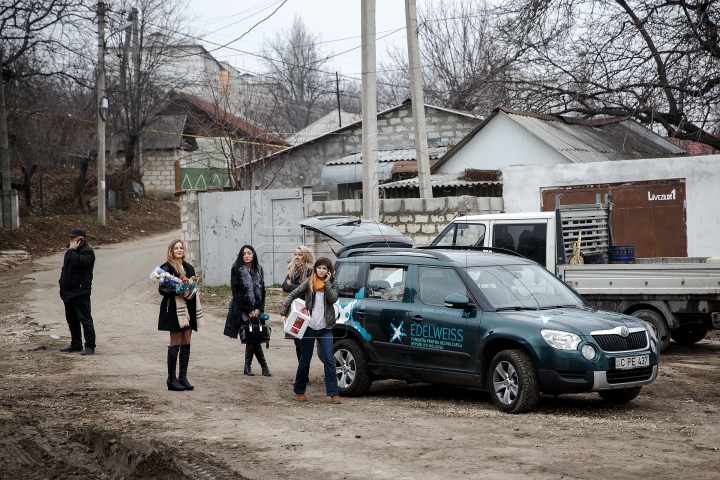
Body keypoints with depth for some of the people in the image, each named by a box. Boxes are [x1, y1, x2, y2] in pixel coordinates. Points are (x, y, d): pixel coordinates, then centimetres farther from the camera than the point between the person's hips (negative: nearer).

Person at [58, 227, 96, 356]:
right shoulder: (71, 250, 18)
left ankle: (90, 346, -9)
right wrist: (62, 283, 15)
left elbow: (78, 262, -29)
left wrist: (72, 250, -14)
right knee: (71, 319, 15)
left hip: (80, 292, -10)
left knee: (85, 319, -9)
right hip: (68, 291, 10)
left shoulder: (87, 251, -10)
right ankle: (76, 344, 24)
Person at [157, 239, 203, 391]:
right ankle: (171, 380, 0)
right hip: (174, 309, -6)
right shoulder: (167, 268, -6)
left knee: (186, 344, 6)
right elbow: (161, 289, -12)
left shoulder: (189, 268, 14)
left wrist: (190, 292, -5)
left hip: (188, 309, 6)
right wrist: (178, 291, -25)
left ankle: (183, 377, 11)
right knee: (175, 344, -4)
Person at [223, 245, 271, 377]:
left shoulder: (258, 270, 10)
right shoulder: (237, 270, -3)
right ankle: (264, 366, -4)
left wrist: (258, 308, -4)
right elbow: (237, 292, -8)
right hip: (242, 310, -4)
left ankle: (248, 367, 11)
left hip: (256, 310, 4)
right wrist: (249, 310, -11)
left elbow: (261, 290, 9)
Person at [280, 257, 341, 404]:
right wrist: (284, 312, -6)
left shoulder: (332, 284, 5)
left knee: (329, 360, -7)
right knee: (305, 360, 7)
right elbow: (293, 295, 1)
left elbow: (333, 299, -11)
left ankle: (333, 393, -5)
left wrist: (327, 283, -13)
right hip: (309, 327, 0)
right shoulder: (309, 283, 2)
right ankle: (299, 391, 20)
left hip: (325, 328, 0)